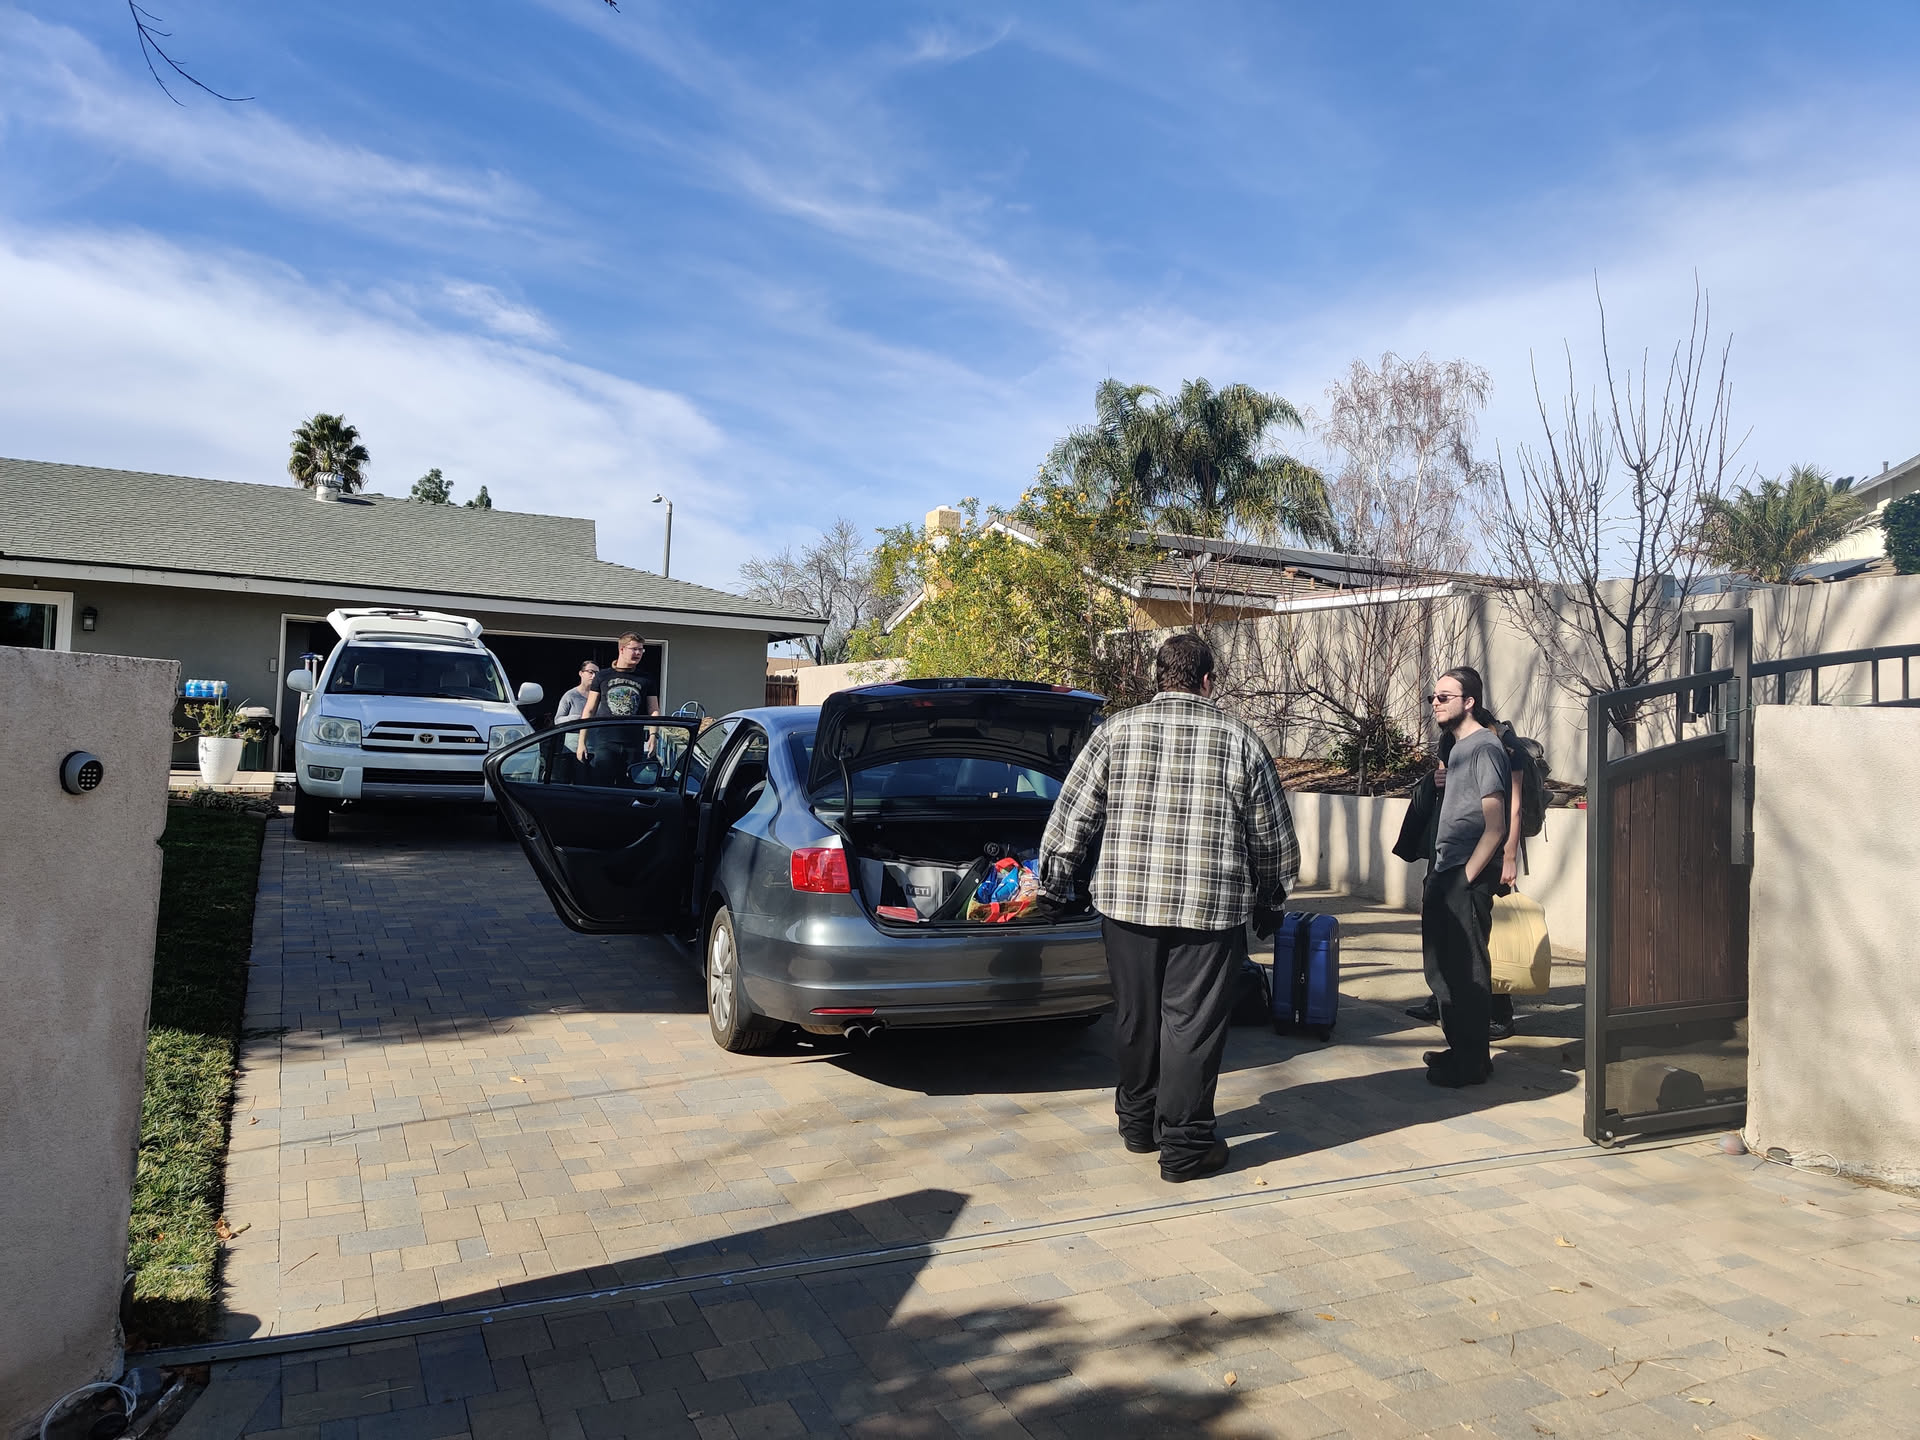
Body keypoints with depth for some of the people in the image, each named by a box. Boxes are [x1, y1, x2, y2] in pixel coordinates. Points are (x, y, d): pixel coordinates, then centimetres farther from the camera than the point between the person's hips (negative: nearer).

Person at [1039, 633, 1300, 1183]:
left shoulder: (1117, 730, 2)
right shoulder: (1239, 738, 1)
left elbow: (1072, 816, 3)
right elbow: (1273, 833, 7)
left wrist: (1052, 885, 14)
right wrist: (1270, 901, 20)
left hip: (1126, 897, 2)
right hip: (1212, 905, -2)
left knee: (1136, 1017, 15)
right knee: (1192, 1024, 5)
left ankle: (1138, 1122, 31)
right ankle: (1184, 1145, 12)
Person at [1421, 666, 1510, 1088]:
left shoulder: (1484, 747, -13)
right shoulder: (1459, 746, 16)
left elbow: (1495, 826, -18)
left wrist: (1466, 878, -18)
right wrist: (1436, 878, 17)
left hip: (1467, 881, -10)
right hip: (1446, 877, 10)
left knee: (1466, 972, -2)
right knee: (1443, 969, 17)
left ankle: (1471, 1063, 8)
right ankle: (1458, 1049, 29)